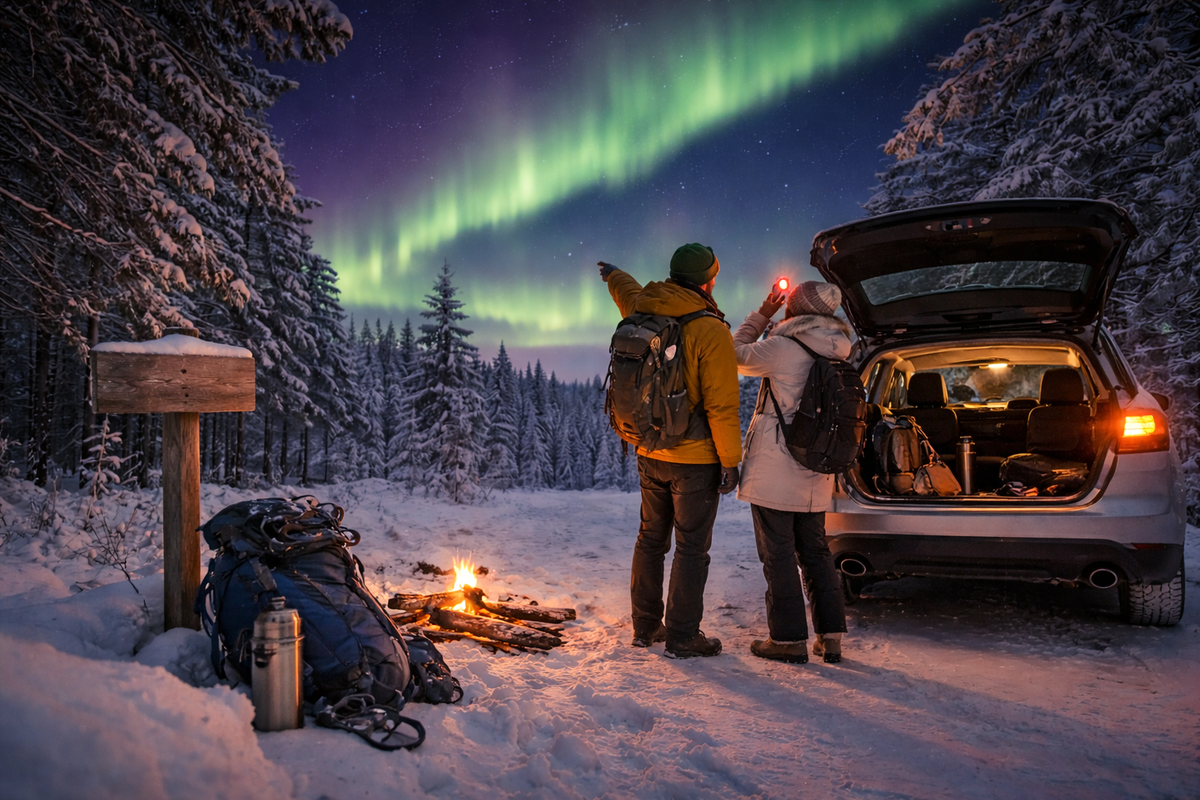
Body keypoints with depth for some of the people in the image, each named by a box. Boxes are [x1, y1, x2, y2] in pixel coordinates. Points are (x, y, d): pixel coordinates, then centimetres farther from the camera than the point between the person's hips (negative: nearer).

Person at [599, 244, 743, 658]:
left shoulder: (643, 313, 2)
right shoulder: (710, 331, -18)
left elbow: (627, 292, 28)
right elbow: (721, 405, -18)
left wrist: (612, 274, 51)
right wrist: (730, 460, -9)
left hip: (649, 454, 7)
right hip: (694, 460, -7)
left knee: (650, 539, 18)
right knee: (691, 547, 4)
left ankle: (645, 626, 28)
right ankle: (682, 637, 11)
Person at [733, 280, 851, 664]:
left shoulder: (782, 347, -15)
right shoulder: (839, 354, 6)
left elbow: (737, 356, 1)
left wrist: (761, 315, 9)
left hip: (775, 473, -7)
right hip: (815, 477, 7)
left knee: (778, 554, 2)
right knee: (815, 551, 16)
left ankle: (790, 639, 9)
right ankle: (831, 636, 19)